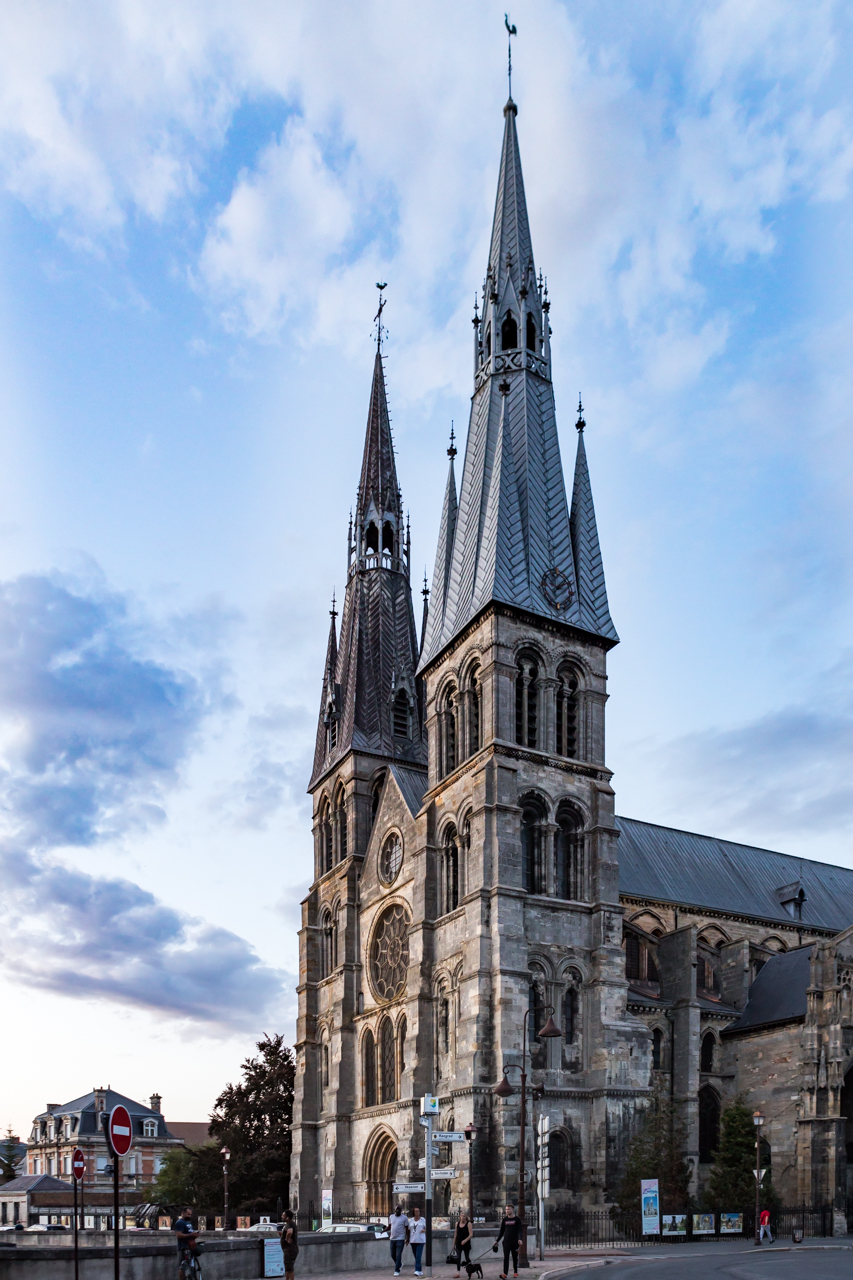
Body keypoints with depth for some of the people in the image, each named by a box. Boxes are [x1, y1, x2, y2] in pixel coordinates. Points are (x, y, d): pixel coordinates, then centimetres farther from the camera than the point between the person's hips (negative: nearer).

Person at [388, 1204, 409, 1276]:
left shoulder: (404, 1218, -4)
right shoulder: (391, 1217, 8)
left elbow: (407, 1228, -1)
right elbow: (389, 1226, 16)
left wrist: (407, 1238, -5)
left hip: (400, 1239, -5)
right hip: (392, 1239, 5)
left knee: (398, 1255, -8)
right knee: (393, 1254, 12)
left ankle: (397, 1270, 1)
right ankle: (400, 1264, 37)